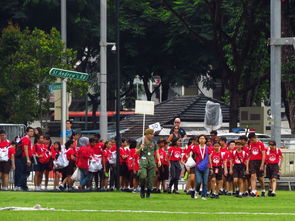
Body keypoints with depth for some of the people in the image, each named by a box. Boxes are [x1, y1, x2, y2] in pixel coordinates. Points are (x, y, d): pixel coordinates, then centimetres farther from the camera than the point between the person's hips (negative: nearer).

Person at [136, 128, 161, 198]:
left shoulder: (153, 143, 10)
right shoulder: (141, 142, 3)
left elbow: (157, 152, 14)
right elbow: (136, 152, 5)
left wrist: (159, 160, 0)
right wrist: (140, 148, -15)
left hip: (151, 162, 3)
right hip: (143, 161, -3)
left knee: (150, 178, 1)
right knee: (143, 176, -20)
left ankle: (148, 194, 14)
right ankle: (142, 190, 3)